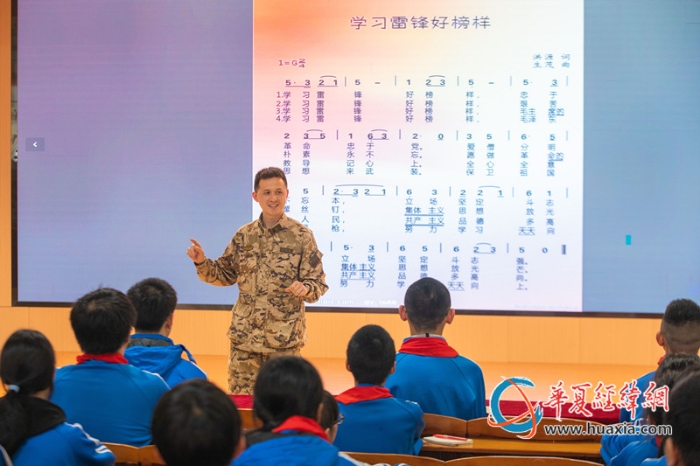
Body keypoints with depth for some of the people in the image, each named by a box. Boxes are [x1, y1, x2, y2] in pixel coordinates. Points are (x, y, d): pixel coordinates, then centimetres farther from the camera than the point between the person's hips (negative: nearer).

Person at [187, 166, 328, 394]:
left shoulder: (302, 236, -5)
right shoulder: (244, 236, 6)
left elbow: (318, 283, -5)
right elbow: (226, 274, 13)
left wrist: (304, 289, -27)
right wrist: (202, 262, -4)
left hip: (284, 337, -3)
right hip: (245, 335, 3)